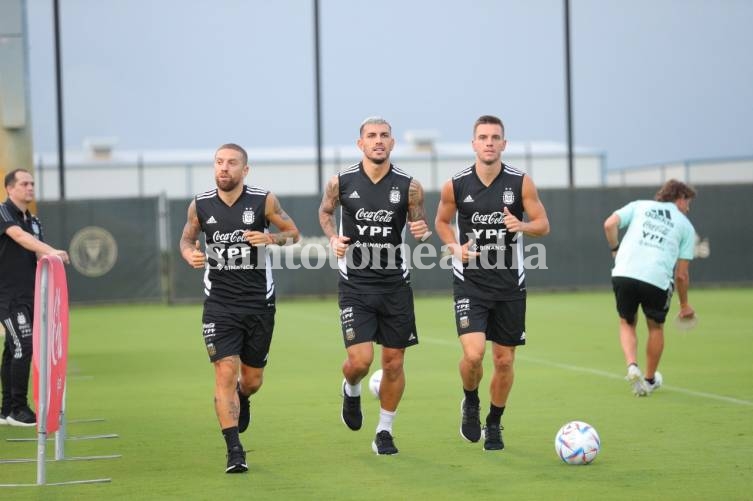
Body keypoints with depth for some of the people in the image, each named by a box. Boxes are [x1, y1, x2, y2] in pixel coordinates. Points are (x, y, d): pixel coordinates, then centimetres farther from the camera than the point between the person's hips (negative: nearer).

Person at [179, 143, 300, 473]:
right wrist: (190, 255, -7)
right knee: (225, 373, -14)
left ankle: (241, 398, 49)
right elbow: (187, 238, 15)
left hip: (259, 303, 1)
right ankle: (234, 451, -10)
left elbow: (293, 233, 5)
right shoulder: (200, 205, -2)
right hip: (219, 305, -1)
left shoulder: (263, 201, -5)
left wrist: (270, 238, -15)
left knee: (252, 379, 11)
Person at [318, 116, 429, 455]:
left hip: (395, 284, 1)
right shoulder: (341, 183, -4)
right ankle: (351, 391, 25)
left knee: (393, 362, 5)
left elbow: (418, 223, 9)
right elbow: (325, 211, 16)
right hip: (355, 284, -1)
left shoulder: (409, 186, -4)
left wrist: (422, 231, -15)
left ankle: (384, 432, 22)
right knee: (360, 359, -12)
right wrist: (333, 237, -2)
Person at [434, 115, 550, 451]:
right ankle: (470, 403, 13)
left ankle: (494, 424, 28)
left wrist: (522, 225, -19)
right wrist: (455, 247, -7)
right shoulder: (456, 185, -4)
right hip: (470, 281, -1)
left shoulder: (521, 182, -4)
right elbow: (442, 221, 12)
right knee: (473, 353, -18)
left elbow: (543, 225, 3)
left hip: (509, 284, 1)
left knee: (504, 360, 7)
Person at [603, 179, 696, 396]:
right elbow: (681, 274, 12)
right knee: (656, 328, 23)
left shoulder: (639, 206, 19)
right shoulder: (686, 226, 16)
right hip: (657, 279, -1)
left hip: (623, 274, 1)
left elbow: (610, 225, 2)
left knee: (627, 323, 22)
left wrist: (616, 250, 17)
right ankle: (650, 380, 32)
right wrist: (684, 304, 24)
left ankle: (632, 366, -2)